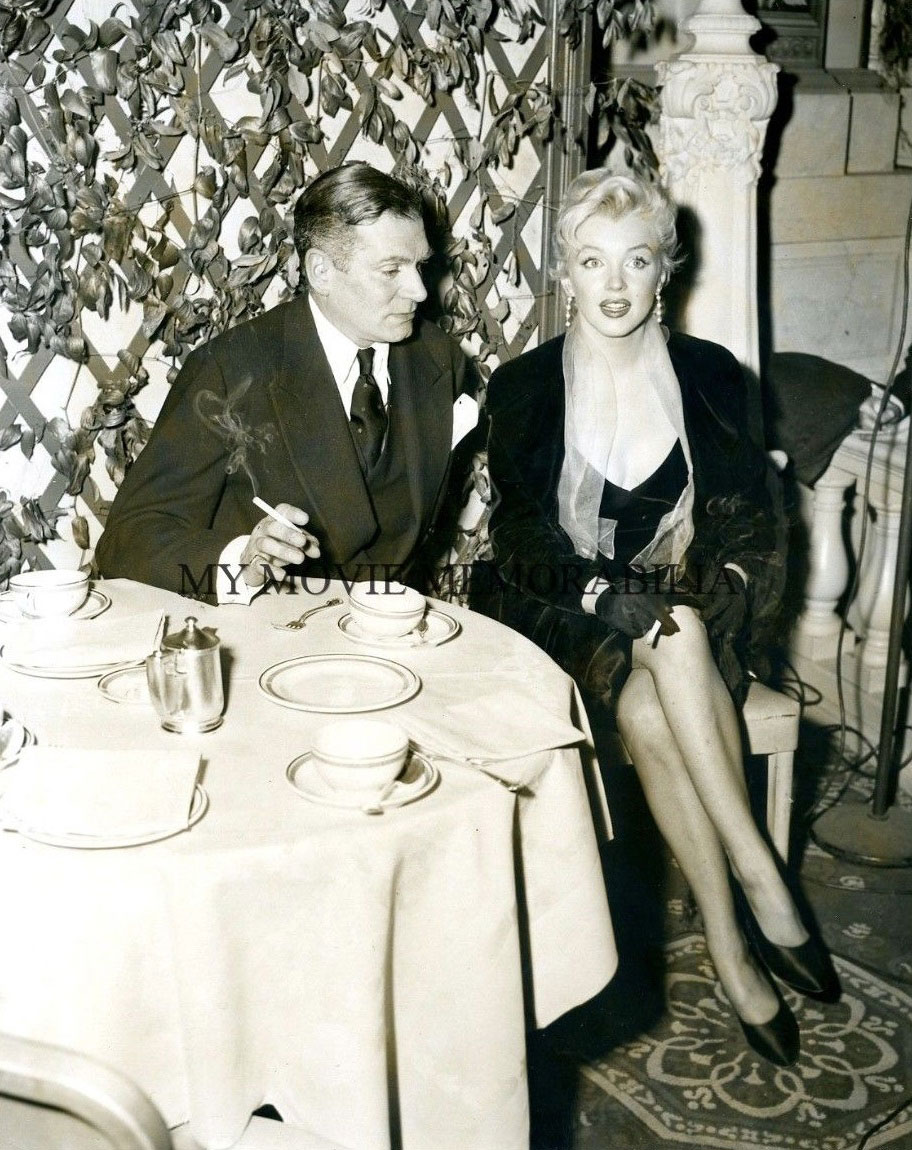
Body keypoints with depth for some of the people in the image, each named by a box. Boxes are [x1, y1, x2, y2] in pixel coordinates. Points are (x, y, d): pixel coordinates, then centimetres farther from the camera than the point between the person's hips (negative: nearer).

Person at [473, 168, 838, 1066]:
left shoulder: (709, 376, 4)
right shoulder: (522, 390, -1)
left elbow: (747, 522, 6)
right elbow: (518, 540, -5)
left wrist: (717, 585, -15)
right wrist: (608, 594, -21)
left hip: (687, 612, 1)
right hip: (569, 617, -1)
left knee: (647, 708, -32)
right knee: (669, 637, -33)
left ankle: (729, 946, -25)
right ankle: (760, 882, -27)